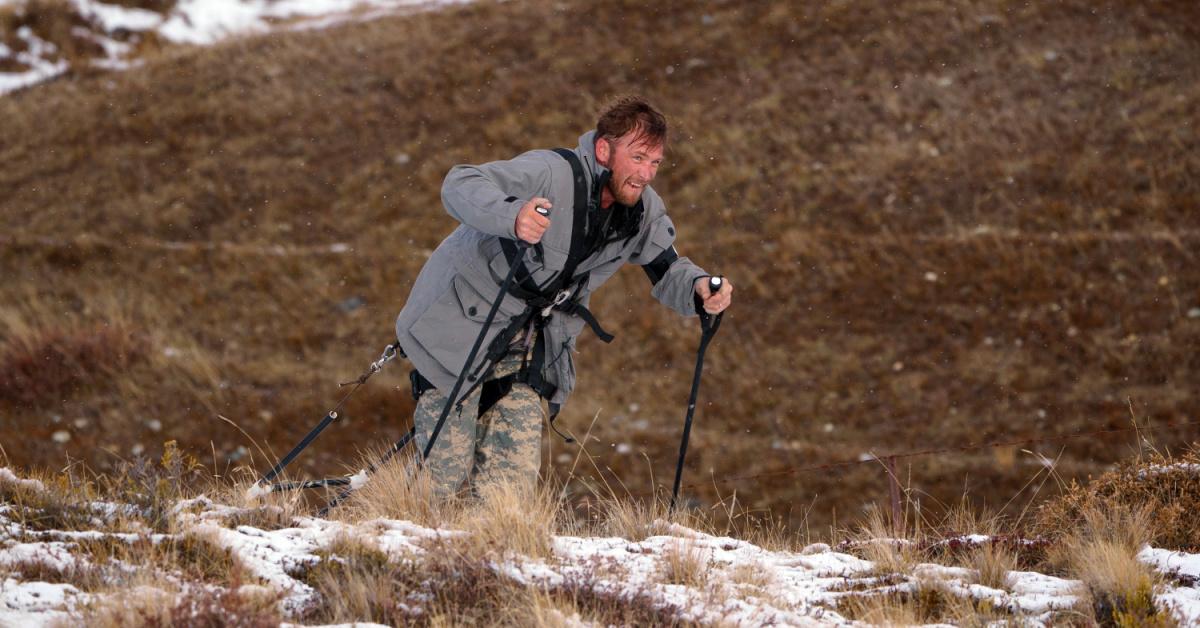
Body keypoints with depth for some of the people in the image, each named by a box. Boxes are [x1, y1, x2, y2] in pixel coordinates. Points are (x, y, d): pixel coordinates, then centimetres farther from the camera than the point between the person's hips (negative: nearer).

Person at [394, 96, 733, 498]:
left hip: (525, 348, 6)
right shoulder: (551, 173, -27)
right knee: (445, 475, -4)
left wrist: (698, 289, -19)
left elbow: (666, 269, 6)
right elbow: (460, 186, -36)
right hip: (461, 323, -6)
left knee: (516, 475, -3)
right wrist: (512, 216, -57)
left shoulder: (644, 212, -6)